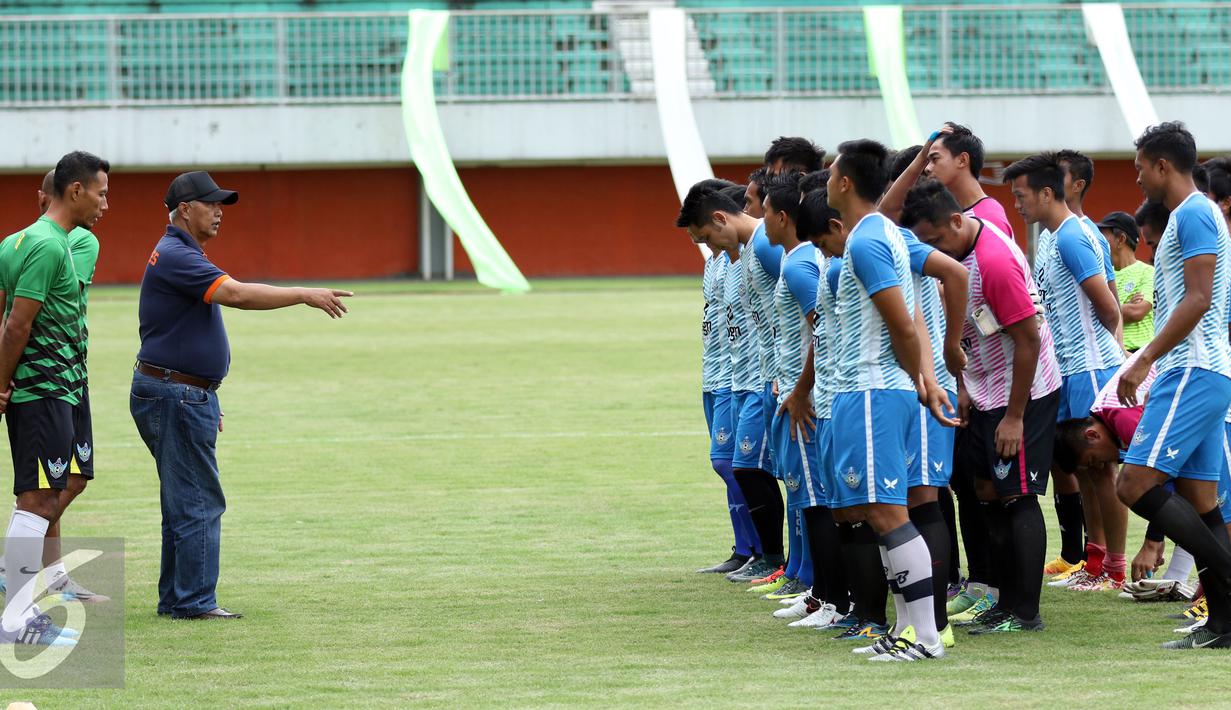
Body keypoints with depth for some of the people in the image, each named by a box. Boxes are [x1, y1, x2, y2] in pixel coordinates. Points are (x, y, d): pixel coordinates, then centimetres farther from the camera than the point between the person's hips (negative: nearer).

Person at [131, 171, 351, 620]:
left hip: (184, 396, 11)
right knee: (199, 502, -8)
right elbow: (235, 294, -29)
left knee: (185, 502, 14)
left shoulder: (182, 255, 18)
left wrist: (206, 405, 24)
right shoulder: (175, 256, -16)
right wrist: (306, 296, -27)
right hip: (175, 396, -11)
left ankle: (176, 599, 18)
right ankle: (194, 601, -5)